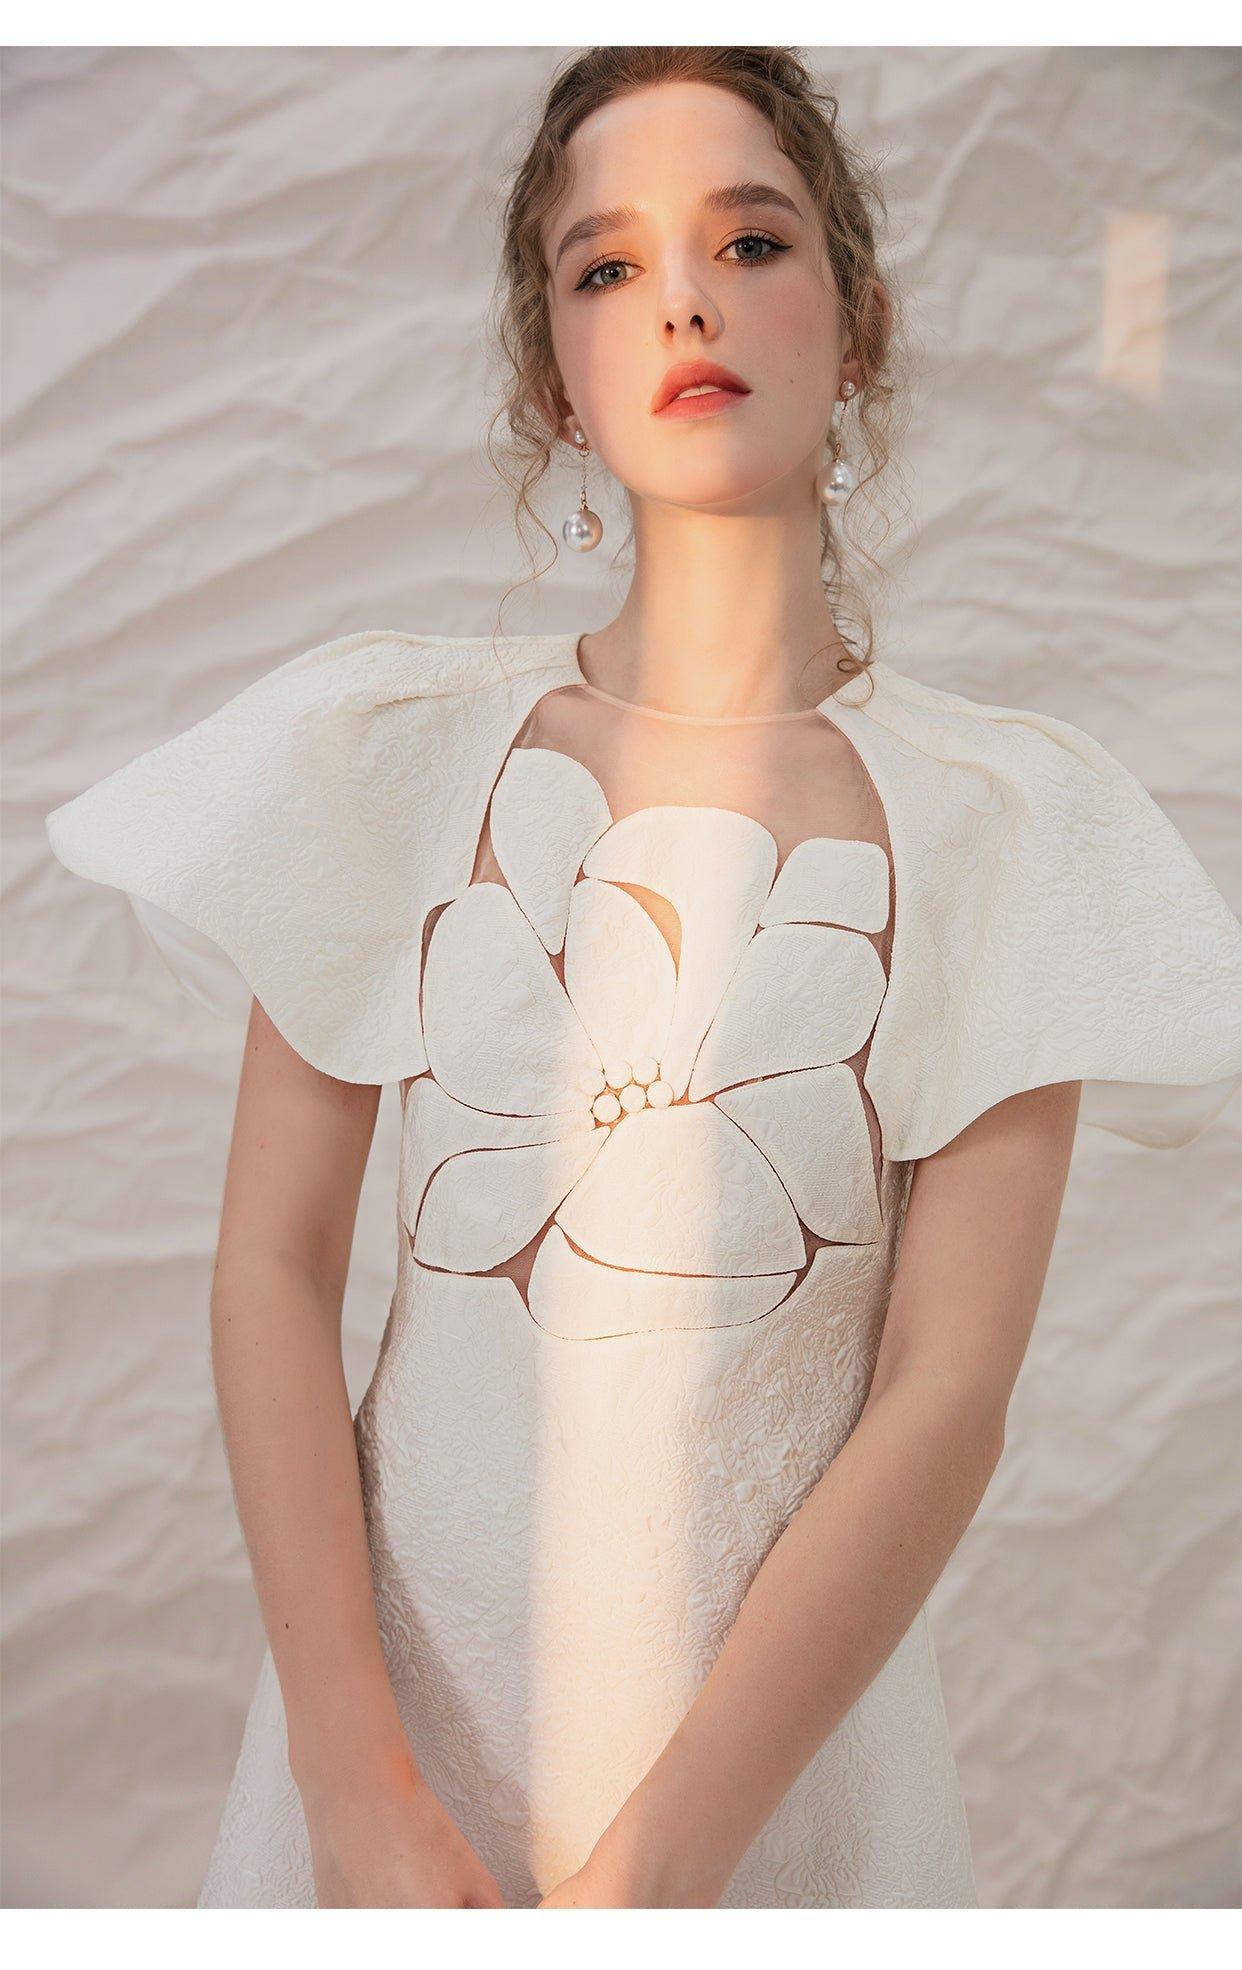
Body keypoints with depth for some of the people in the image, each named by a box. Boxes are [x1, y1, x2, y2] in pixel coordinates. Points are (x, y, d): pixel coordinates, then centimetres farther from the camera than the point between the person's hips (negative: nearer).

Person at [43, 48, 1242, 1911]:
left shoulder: (1002, 818, -8)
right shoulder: (389, 751, -4)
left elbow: (949, 1395, -12)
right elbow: (275, 1265, -6)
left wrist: (647, 1865, -15)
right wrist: (359, 1787, -13)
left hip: (782, 1714, 0)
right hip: (401, 1671, 1)